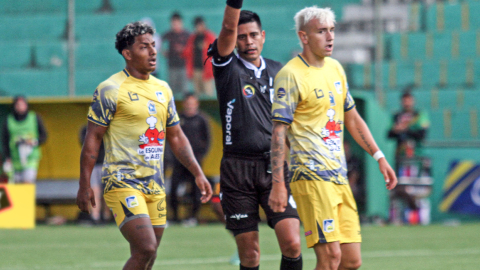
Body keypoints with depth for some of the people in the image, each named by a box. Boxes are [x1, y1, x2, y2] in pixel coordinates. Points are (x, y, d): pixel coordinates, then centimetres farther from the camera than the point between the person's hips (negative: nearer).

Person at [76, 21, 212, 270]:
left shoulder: (162, 89, 14)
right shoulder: (110, 90, -7)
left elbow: (176, 137, 21)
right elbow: (92, 139, -6)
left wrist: (198, 173, 13)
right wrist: (84, 186, -9)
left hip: (155, 184, 7)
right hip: (123, 182, -7)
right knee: (145, 249, -20)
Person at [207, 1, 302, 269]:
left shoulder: (278, 72, 13)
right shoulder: (228, 68, 3)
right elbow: (229, 27, -15)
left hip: (275, 167, 2)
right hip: (238, 169, -2)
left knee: (292, 244, -12)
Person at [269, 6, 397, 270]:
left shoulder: (335, 68, 16)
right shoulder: (290, 75, -8)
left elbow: (352, 119, 25)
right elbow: (279, 132, -12)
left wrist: (379, 157, 19)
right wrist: (277, 184, -18)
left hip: (339, 177, 8)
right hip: (311, 176, -8)